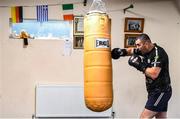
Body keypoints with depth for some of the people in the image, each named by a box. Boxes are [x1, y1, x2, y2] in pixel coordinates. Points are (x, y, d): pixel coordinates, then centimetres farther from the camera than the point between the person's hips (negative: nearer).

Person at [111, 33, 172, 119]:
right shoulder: (145, 51, 7)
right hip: (157, 92, 9)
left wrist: (140, 66, -20)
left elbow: (154, 74, -29)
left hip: (160, 92, -9)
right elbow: (132, 50, 19)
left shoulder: (158, 53, -19)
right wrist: (122, 51, -1)